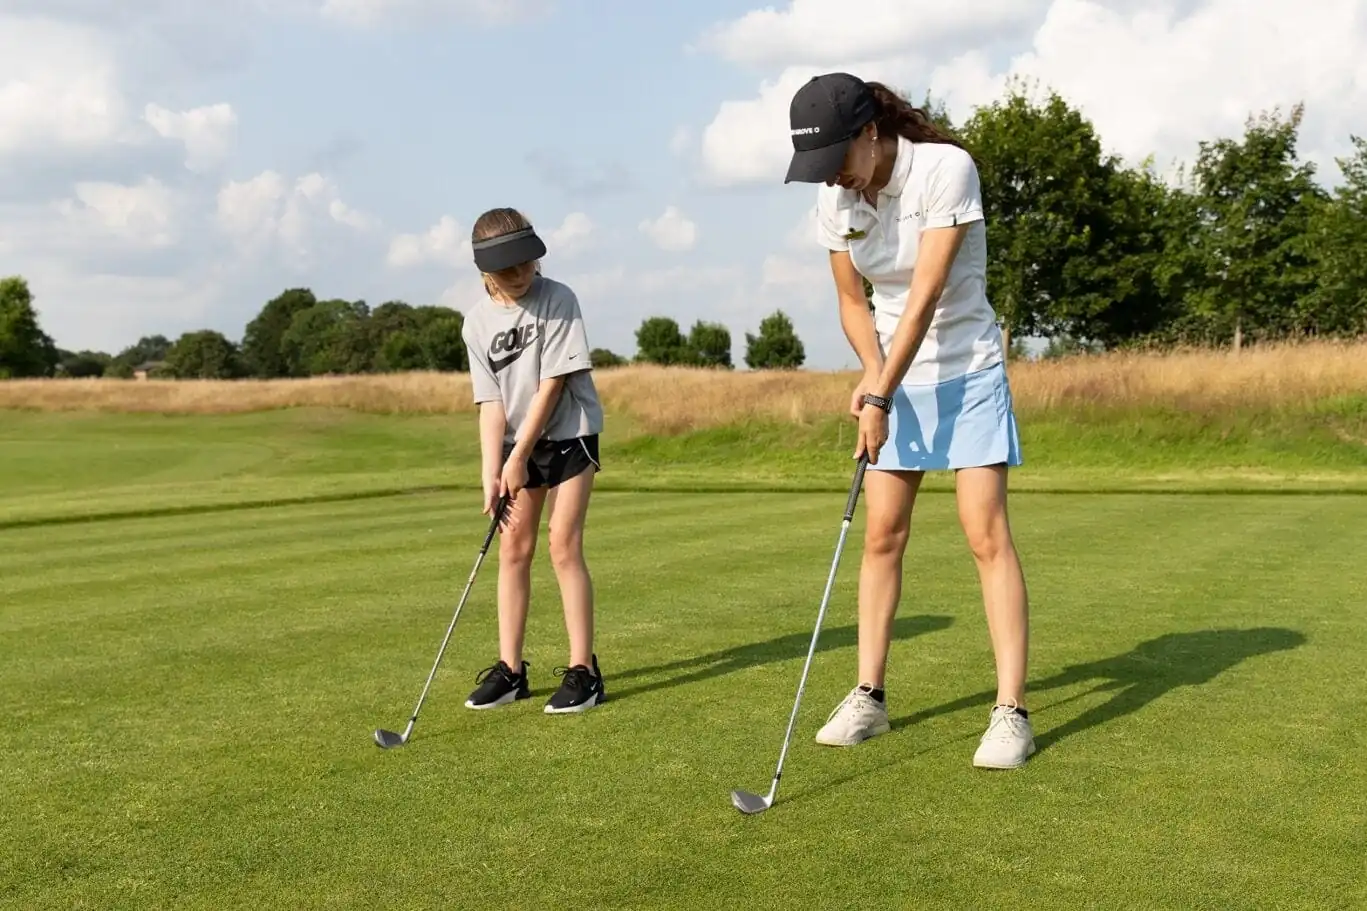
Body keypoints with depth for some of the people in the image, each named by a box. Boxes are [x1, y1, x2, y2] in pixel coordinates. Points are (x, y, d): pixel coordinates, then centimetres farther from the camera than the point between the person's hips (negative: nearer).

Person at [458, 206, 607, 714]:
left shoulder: (557, 300, -14)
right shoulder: (478, 321, -3)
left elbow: (552, 384, -16)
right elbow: (490, 401, -5)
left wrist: (519, 455, -15)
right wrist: (492, 471, -15)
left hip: (568, 434, -4)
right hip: (515, 443, 4)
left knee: (564, 548, -9)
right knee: (512, 548, 4)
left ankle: (582, 671, -2)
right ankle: (510, 670, 12)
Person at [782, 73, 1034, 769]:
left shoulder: (946, 169, -21)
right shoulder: (834, 198, -4)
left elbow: (926, 294, -24)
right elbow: (853, 303, 5)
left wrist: (881, 396, -26)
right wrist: (872, 373, -14)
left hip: (968, 370, -5)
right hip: (896, 378, 5)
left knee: (987, 533, -10)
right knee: (881, 535, 4)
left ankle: (1012, 710, -6)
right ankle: (869, 696, 13)